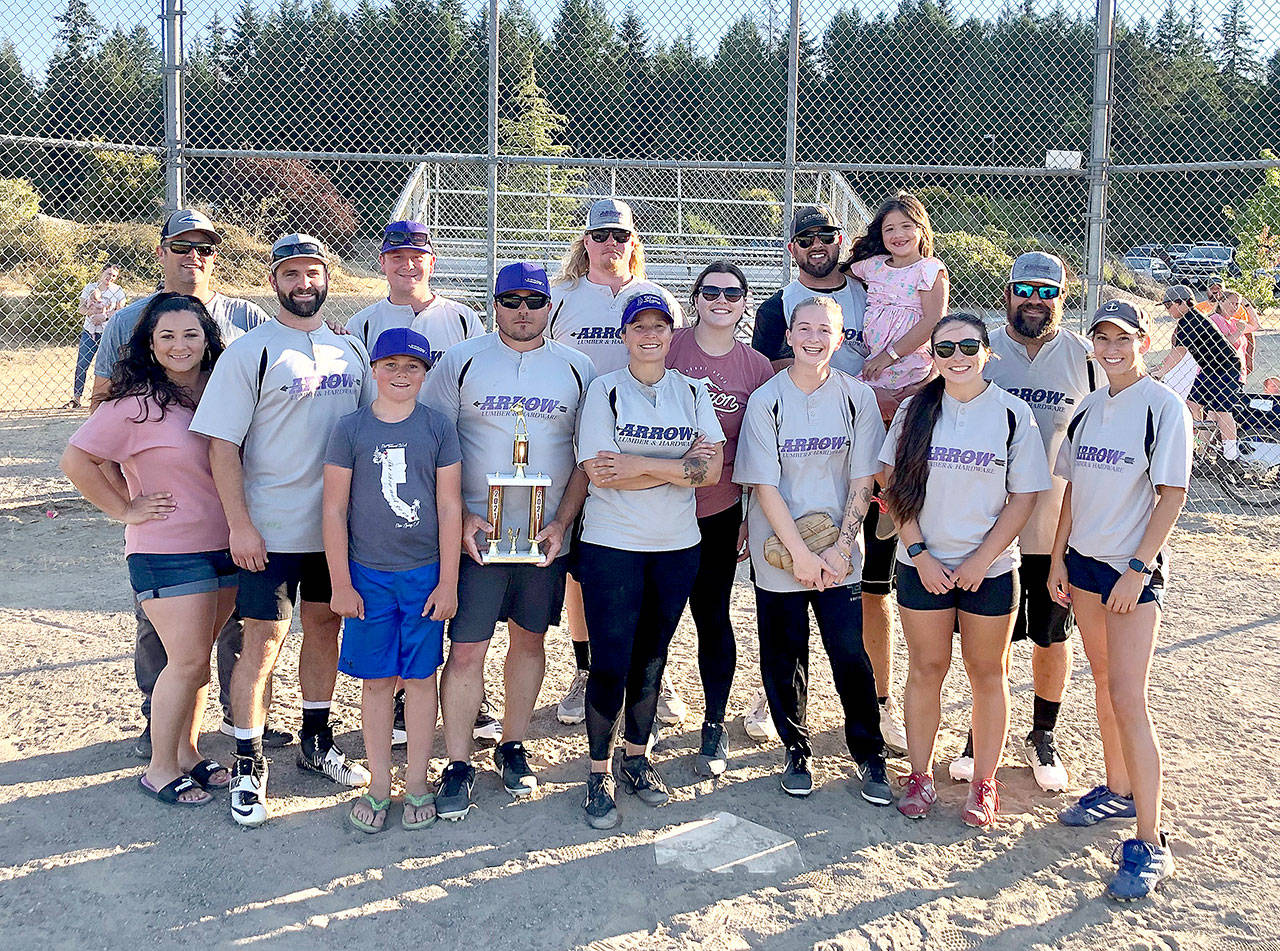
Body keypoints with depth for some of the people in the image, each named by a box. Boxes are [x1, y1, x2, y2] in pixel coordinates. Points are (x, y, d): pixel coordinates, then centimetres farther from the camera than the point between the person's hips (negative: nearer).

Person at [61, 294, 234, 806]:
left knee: (198, 658, 13)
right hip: (168, 553, -6)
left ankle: (187, 752, 28)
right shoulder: (136, 402, -12)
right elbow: (76, 461, -11)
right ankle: (160, 769, 12)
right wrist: (126, 509, -10)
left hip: (223, 547, 6)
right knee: (188, 662, -3)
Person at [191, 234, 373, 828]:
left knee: (325, 626, 14)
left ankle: (316, 741, 30)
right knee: (263, 638, -2)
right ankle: (248, 765, 10)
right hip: (270, 529, -5)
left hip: (338, 522, 5)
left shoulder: (351, 350, 9)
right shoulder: (250, 351, -6)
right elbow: (222, 443, -10)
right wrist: (239, 525, -15)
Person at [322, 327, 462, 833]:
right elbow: (334, 510, 1)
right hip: (367, 573, 0)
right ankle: (379, 785, 20)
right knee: (376, 679, 7)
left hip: (425, 573, 0)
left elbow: (449, 508, 1)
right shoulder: (350, 429, 0)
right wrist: (341, 584, -2)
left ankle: (416, 783, 21)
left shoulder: (438, 428, 1)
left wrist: (448, 582, -2)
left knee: (420, 676, 8)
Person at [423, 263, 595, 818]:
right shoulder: (460, 361, 1)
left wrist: (562, 524, -5)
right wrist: (459, 518, -10)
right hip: (475, 535, -2)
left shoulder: (575, 369, 6)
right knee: (466, 649, -2)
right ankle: (458, 766, 10)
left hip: (547, 537, 2)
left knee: (530, 641, 12)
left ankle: (513, 748, 28)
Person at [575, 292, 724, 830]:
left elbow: (712, 469, -4)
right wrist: (681, 464, -14)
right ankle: (598, 774, 13)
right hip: (612, 545, -3)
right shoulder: (605, 389, -3)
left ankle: (636, 758, 29)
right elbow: (600, 474, -14)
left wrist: (643, 465, -15)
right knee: (610, 662, -3)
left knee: (652, 659, 13)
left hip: (677, 546, 4)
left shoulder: (693, 392, 8)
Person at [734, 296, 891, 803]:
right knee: (785, 657, 7)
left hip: (839, 554, 1)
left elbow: (862, 480, 0)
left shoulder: (857, 397, 0)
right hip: (778, 551, 0)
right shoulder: (765, 400, -5)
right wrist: (800, 553, -13)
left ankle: (869, 756, 18)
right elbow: (764, 486, -8)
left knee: (851, 655, -1)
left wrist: (841, 548, -8)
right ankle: (796, 752, 26)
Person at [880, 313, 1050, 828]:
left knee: (987, 673, 8)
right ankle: (920, 777, 21)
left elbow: (1023, 497, -4)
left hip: (990, 568, -1)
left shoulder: (1012, 413, -4)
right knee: (925, 669, 8)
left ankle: (984, 785, 20)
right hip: (923, 566, 1)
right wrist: (919, 554, -8)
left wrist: (981, 560, -10)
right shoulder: (915, 410, 1)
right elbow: (895, 487, 2)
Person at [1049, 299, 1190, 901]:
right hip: (1084, 562, 7)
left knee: (1128, 699, -10)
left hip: (1134, 569, -6)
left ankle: (1151, 845, -4)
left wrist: (1138, 568, -16)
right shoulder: (1088, 408, 10)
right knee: (1103, 683, 16)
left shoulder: (1163, 406, -9)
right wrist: (1058, 558, 9)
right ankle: (1118, 790, 33)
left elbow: (1172, 494, -12)